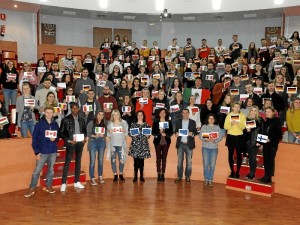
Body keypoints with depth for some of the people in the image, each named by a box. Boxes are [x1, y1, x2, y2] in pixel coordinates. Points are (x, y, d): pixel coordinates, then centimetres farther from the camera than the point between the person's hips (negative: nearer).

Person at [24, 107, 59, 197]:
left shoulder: (55, 124, 5)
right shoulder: (39, 124, -4)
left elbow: (58, 136, 15)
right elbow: (34, 138, -5)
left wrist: (55, 139, -9)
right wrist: (36, 152, -10)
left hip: (53, 151, 3)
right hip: (42, 152, -3)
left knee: (51, 170, 12)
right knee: (37, 170, -1)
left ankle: (49, 186, 26)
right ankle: (32, 188, 9)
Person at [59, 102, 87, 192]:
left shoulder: (82, 119, 9)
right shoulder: (66, 119, -4)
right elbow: (61, 132, -4)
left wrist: (85, 138, -1)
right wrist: (68, 140, -13)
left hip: (80, 142, 5)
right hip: (71, 143, -4)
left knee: (78, 161, 10)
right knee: (67, 162, -7)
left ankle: (77, 182, 20)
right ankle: (63, 183, -2)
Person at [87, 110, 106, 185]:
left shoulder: (104, 124, 8)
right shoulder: (91, 123, -2)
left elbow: (106, 133, 6)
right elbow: (88, 133, -6)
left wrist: (102, 135, -14)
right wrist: (94, 135, -20)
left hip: (102, 142, 3)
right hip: (93, 142, -3)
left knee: (101, 160, 9)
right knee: (92, 161, -3)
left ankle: (100, 177, 21)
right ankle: (92, 179, 3)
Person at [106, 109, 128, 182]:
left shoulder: (124, 122, 7)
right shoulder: (110, 123, 9)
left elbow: (126, 133, 7)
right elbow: (108, 135, 8)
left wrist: (124, 131, -13)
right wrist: (109, 132, -12)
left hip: (121, 144, 0)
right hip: (112, 144, 1)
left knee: (122, 159, -4)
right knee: (113, 159, -1)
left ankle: (121, 175, 11)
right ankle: (115, 175, 10)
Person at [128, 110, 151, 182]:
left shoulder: (147, 125, 9)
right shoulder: (133, 124, 8)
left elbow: (149, 134, 10)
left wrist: (148, 135, -11)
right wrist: (132, 135, -14)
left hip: (143, 144, 0)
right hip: (135, 144, 0)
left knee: (141, 160, 0)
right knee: (136, 160, -3)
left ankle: (141, 176, 9)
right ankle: (135, 176, 6)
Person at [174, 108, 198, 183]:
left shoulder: (192, 122, 6)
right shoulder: (178, 122, 9)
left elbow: (195, 132, 6)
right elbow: (176, 131, 10)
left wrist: (192, 134, -15)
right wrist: (176, 133, -12)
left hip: (189, 144, -1)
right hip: (180, 144, 1)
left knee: (189, 161, 3)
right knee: (179, 161, 4)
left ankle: (188, 177, 14)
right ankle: (179, 176, 12)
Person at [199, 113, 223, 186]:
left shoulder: (217, 127, 9)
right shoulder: (204, 127, 8)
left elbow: (220, 136, 1)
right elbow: (200, 135, 2)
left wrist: (215, 140, -15)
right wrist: (206, 139, -16)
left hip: (214, 148, 0)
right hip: (205, 147, 0)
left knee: (212, 165, -2)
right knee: (206, 164, -1)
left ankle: (210, 180, 8)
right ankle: (206, 179, 9)